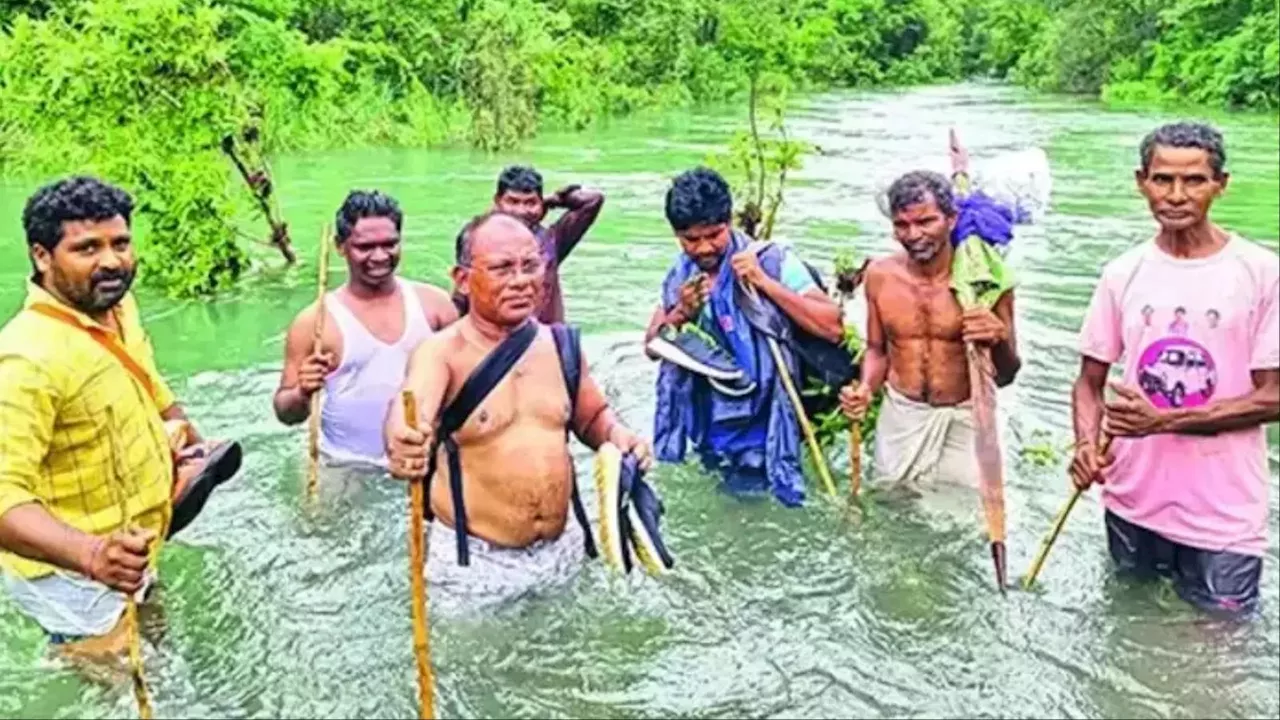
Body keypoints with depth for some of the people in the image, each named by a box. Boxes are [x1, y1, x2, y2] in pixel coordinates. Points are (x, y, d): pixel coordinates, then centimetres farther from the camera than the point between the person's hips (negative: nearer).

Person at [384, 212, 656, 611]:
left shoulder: (561, 344, 1)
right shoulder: (442, 352, -15)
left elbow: (593, 416, 17)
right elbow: (407, 415, -35)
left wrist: (618, 436, -5)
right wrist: (403, 443, -58)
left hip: (563, 550, 5)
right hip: (474, 561, -5)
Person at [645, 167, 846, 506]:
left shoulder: (772, 260, -13)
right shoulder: (681, 274, 2)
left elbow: (832, 328, -20)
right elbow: (652, 346, 7)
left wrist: (764, 281, -25)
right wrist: (680, 313, -13)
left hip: (760, 436, -4)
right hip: (707, 432, 4)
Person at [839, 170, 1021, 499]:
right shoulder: (880, 275, -5)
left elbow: (1005, 376, -7)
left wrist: (999, 341, -28)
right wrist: (866, 388, -9)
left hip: (963, 421, -3)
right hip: (900, 416, 3)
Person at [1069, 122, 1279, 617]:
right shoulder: (1123, 274, 1)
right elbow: (1090, 382, 5)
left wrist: (1163, 420, -19)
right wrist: (1087, 444, -15)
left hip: (1224, 516, -3)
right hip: (1133, 502, 3)